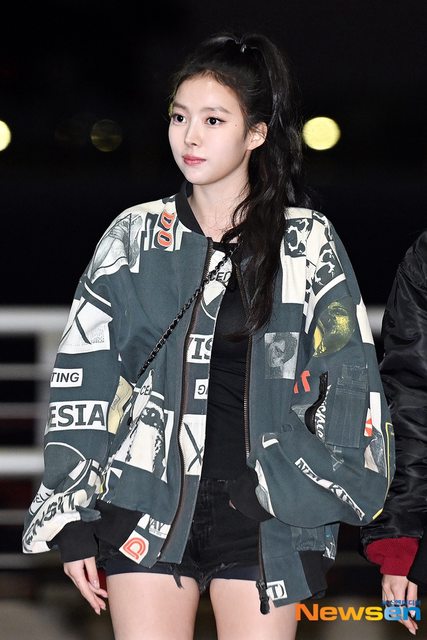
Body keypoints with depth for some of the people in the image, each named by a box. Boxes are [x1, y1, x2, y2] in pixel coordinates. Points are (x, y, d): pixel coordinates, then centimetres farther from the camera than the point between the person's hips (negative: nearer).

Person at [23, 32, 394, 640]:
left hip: (269, 514, -1)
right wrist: (71, 520, 1)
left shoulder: (308, 242, 2)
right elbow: (82, 380, 5)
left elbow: (350, 384, 3)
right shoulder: (136, 236, 5)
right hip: (148, 508, 1)